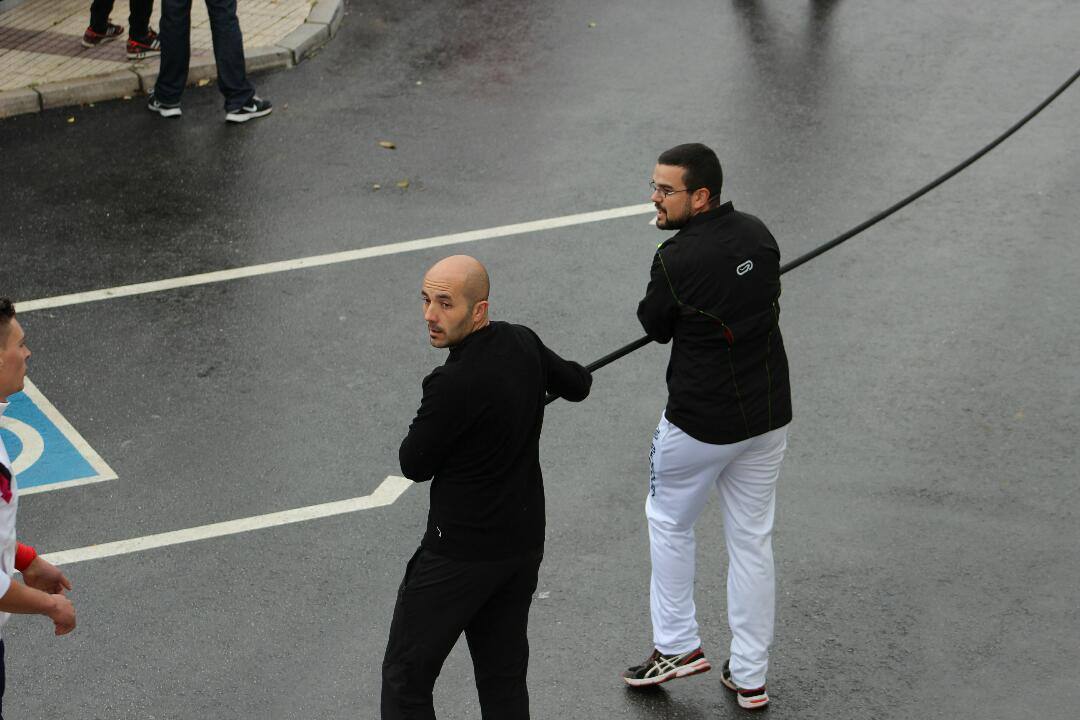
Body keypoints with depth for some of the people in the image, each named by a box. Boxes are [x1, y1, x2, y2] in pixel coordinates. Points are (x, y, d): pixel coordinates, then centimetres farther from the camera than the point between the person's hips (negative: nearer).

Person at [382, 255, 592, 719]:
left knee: (406, 679, 3)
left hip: (459, 554, -8)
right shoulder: (523, 343, -3)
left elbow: (414, 466, -13)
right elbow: (578, 386, 18)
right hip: (525, 542, 8)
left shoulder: (453, 384, -26)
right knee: (504, 679, 15)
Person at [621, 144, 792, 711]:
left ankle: (676, 646, 21)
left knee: (668, 521, 19)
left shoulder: (676, 259, -22)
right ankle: (750, 676, 20)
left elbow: (655, 327, -5)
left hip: (699, 422, -6)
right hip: (768, 415, 6)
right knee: (752, 541, 14)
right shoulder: (758, 234, -3)